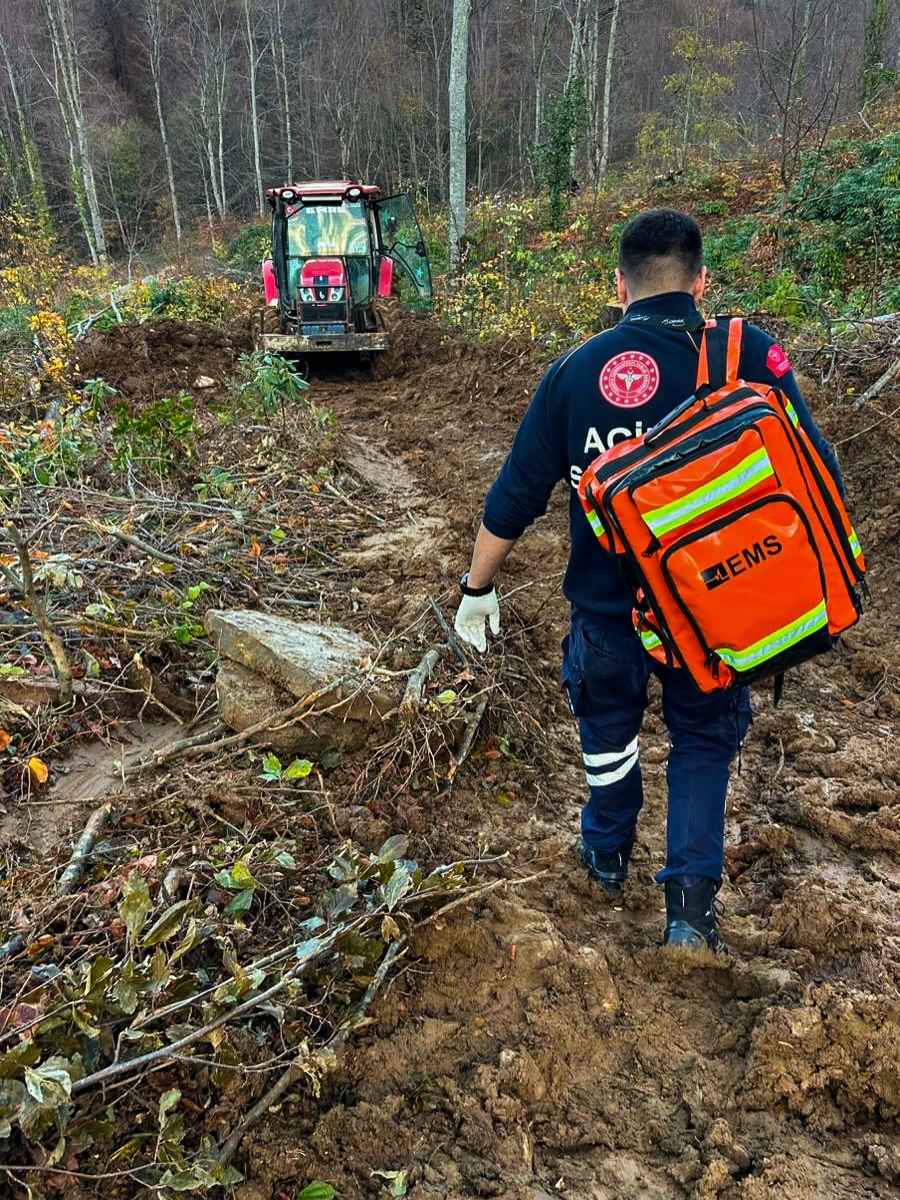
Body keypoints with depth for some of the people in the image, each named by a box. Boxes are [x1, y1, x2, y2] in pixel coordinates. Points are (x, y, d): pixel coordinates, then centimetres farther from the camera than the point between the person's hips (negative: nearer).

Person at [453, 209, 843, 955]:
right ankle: (692, 901, 15)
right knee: (704, 739, 22)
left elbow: (517, 495, -3)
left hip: (607, 603, 1)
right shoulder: (749, 356, -11)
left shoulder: (575, 370, -6)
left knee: (609, 725, 26)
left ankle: (609, 853, 48)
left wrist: (478, 588, 9)